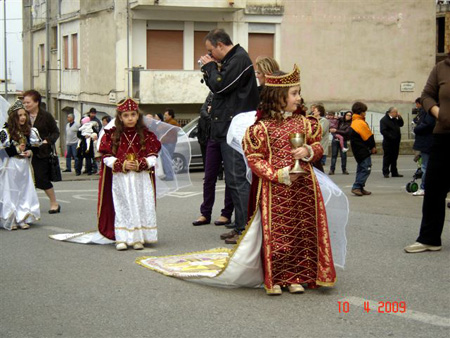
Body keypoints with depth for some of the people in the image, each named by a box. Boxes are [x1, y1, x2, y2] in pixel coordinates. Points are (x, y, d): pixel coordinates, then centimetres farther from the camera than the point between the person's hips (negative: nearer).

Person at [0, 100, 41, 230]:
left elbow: (36, 146, 15)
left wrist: (30, 152, -5)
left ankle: (22, 219, 13)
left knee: (25, 192, 5)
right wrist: (17, 149, -14)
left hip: (25, 166, 5)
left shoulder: (29, 131, 6)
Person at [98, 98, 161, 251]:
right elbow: (107, 157, -1)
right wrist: (122, 164, -15)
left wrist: (140, 164, -16)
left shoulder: (146, 135, 5)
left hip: (142, 178, 1)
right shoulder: (112, 135, 4)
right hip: (120, 179, -1)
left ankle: (139, 238, 7)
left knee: (141, 206, 0)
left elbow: (153, 157, 1)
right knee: (122, 208, -1)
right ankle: (122, 238, 3)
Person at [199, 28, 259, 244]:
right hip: (228, 130, 11)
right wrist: (210, 70, 8)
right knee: (234, 180, 13)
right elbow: (219, 88, 21)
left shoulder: (239, 59, -10)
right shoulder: (231, 60, 20)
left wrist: (210, 67, -1)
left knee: (238, 180, -10)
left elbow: (220, 86, -17)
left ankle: (245, 229, -9)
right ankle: (240, 226, 19)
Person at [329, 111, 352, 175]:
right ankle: (332, 170, 1)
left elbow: (346, 132, -14)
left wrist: (336, 131, -18)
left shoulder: (350, 124, -3)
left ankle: (344, 170, 10)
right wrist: (331, 129, -2)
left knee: (343, 155, -2)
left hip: (343, 140, -2)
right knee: (334, 155, 0)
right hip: (335, 139, 2)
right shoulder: (340, 120, 7)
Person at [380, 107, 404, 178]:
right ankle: (385, 173, 5)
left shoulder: (395, 119, 13)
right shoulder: (384, 120, -12)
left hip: (395, 142, 8)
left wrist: (399, 118, 6)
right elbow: (383, 131, -18)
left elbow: (401, 124, 22)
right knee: (387, 158, -1)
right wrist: (391, 137, -21)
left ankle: (394, 172, 18)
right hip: (388, 142, -8)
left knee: (394, 158, 12)